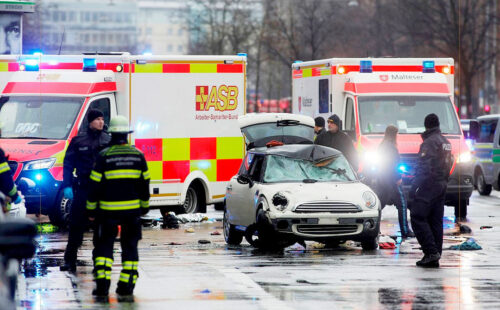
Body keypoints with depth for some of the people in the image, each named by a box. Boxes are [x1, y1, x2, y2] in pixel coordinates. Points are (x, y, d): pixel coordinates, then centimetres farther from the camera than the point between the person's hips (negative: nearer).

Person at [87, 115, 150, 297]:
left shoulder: (104, 156, -7)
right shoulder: (138, 155, 2)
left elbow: (95, 185, -6)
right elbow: (144, 184, 9)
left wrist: (91, 209, 3)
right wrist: (144, 206, 21)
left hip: (108, 209, -2)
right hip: (132, 209, 2)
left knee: (104, 245, 6)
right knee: (130, 245, 11)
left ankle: (102, 283, -6)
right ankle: (126, 285, 7)